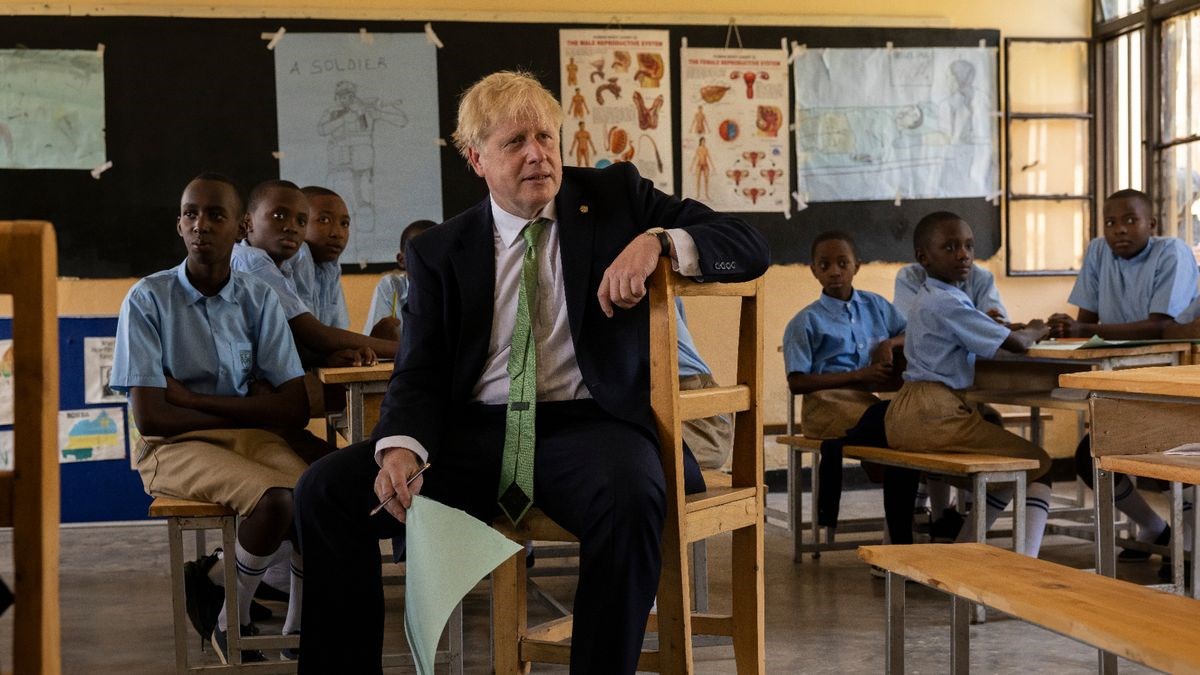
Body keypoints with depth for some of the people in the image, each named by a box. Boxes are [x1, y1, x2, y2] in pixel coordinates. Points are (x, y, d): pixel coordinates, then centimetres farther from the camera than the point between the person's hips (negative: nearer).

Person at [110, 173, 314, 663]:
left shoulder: (259, 300, 4)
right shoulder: (148, 300, -5)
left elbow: (295, 409, -4)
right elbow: (150, 417, -11)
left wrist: (193, 399, -10)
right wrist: (251, 410, -6)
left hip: (250, 439, 3)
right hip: (175, 447, -3)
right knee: (275, 499, -32)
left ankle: (298, 631, -3)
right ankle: (232, 624, -5)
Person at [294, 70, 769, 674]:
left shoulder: (615, 196, 9)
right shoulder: (439, 251, 12)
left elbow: (749, 248, 3)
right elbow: (420, 373, 6)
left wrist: (657, 241, -17)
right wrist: (401, 447, -17)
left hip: (587, 424, -2)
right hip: (473, 433, 3)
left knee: (630, 497, -37)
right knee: (326, 489, -15)